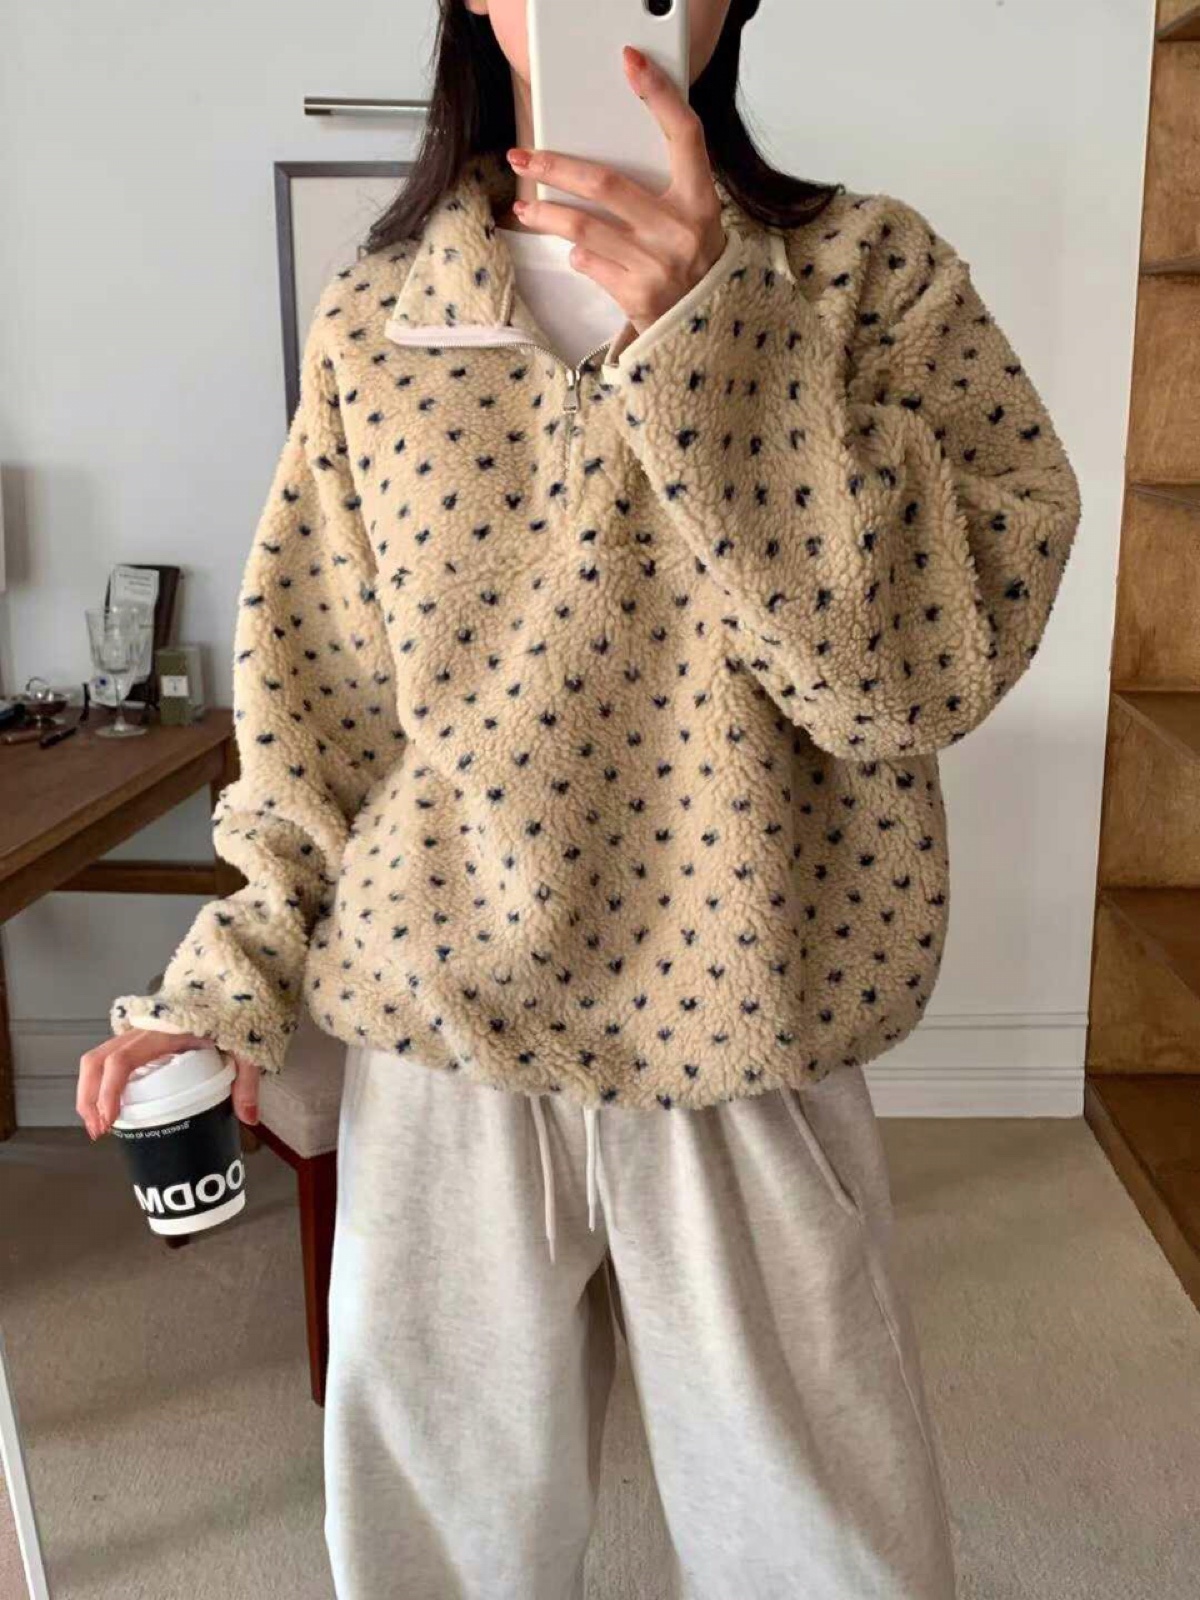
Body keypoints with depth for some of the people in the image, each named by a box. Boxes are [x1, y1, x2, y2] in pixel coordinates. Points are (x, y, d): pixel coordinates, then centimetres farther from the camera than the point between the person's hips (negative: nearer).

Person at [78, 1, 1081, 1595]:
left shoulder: (871, 269, -3)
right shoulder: (370, 320, 2)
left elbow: (935, 658, -15)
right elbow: (318, 685, 7)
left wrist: (708, 340, -22)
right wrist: (234, 970, 5)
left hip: (752, 1046, -1)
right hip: (435, 1046, 2)